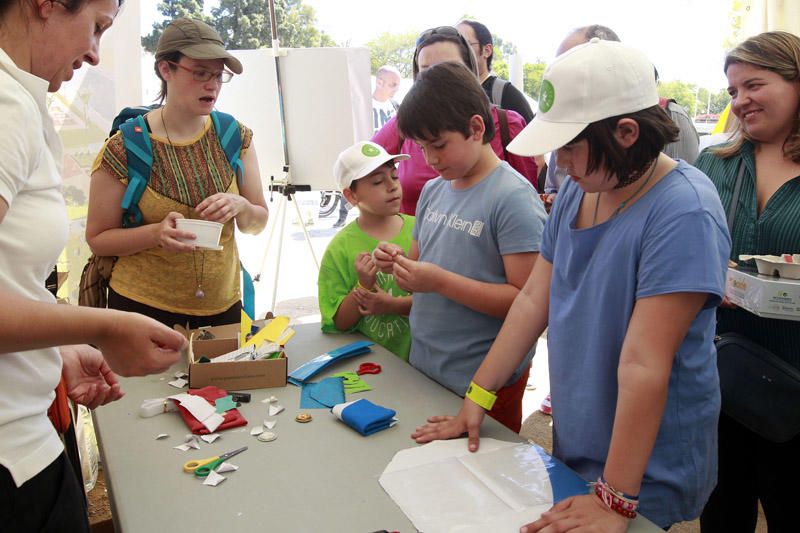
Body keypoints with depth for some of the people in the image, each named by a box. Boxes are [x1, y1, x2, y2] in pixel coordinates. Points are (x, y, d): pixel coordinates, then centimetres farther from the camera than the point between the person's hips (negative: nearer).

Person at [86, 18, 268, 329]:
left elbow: (258, 223, 5)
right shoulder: (124, 149, -11)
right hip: (144, 307, -3)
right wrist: (157, 233, -24)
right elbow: (97, 239, -6)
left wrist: (240, 207, -18)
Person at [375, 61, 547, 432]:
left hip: (484, 384, -7)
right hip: (423, 367, 7)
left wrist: (440, 281, -25)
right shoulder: (433, 191, 7)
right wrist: (399, 264, -6)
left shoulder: (514, 198, -16)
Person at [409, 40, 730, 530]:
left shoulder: (683, 213, -25)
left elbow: (643, 365, -27)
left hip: (647, 470, -7)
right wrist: (478, 398, -2)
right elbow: (533, 301, 0)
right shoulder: (578, 190, -1)